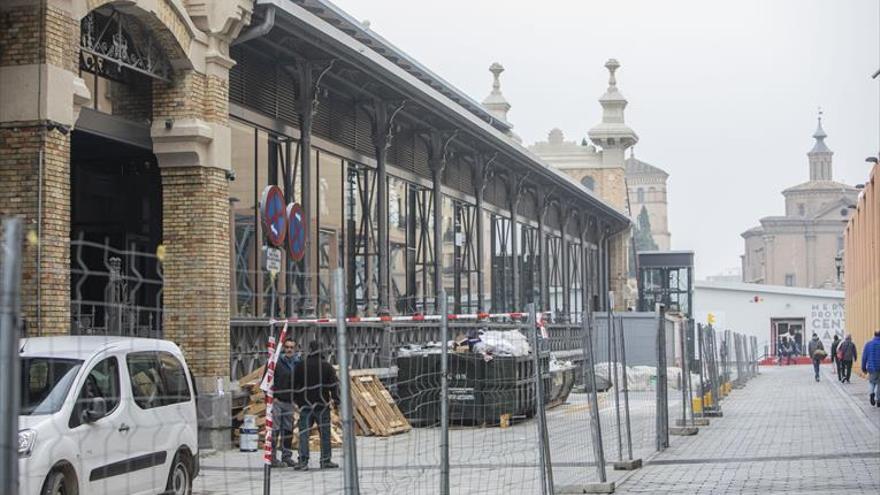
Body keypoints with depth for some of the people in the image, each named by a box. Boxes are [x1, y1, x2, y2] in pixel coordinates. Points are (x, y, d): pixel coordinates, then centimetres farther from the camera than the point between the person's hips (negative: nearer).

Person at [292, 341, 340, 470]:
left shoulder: (300, 367, 0)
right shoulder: (326, 366, -1)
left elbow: (294, 386, 6)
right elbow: (334, 384, -4)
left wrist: (297, 400, 17)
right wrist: (336, 399, 2)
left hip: (305, 406, 0)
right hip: (322, 405, 0)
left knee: (304, 433, 0)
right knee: (324, 433, 8)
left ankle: (303, 461, -9)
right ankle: (325, 461, 11)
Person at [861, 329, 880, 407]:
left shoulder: (868, 344, -2)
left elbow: (864, 357, 1)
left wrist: (863, 368, 10)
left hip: (872, 368, 1)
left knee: (871, 382, 21)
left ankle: (872, 393, -7)